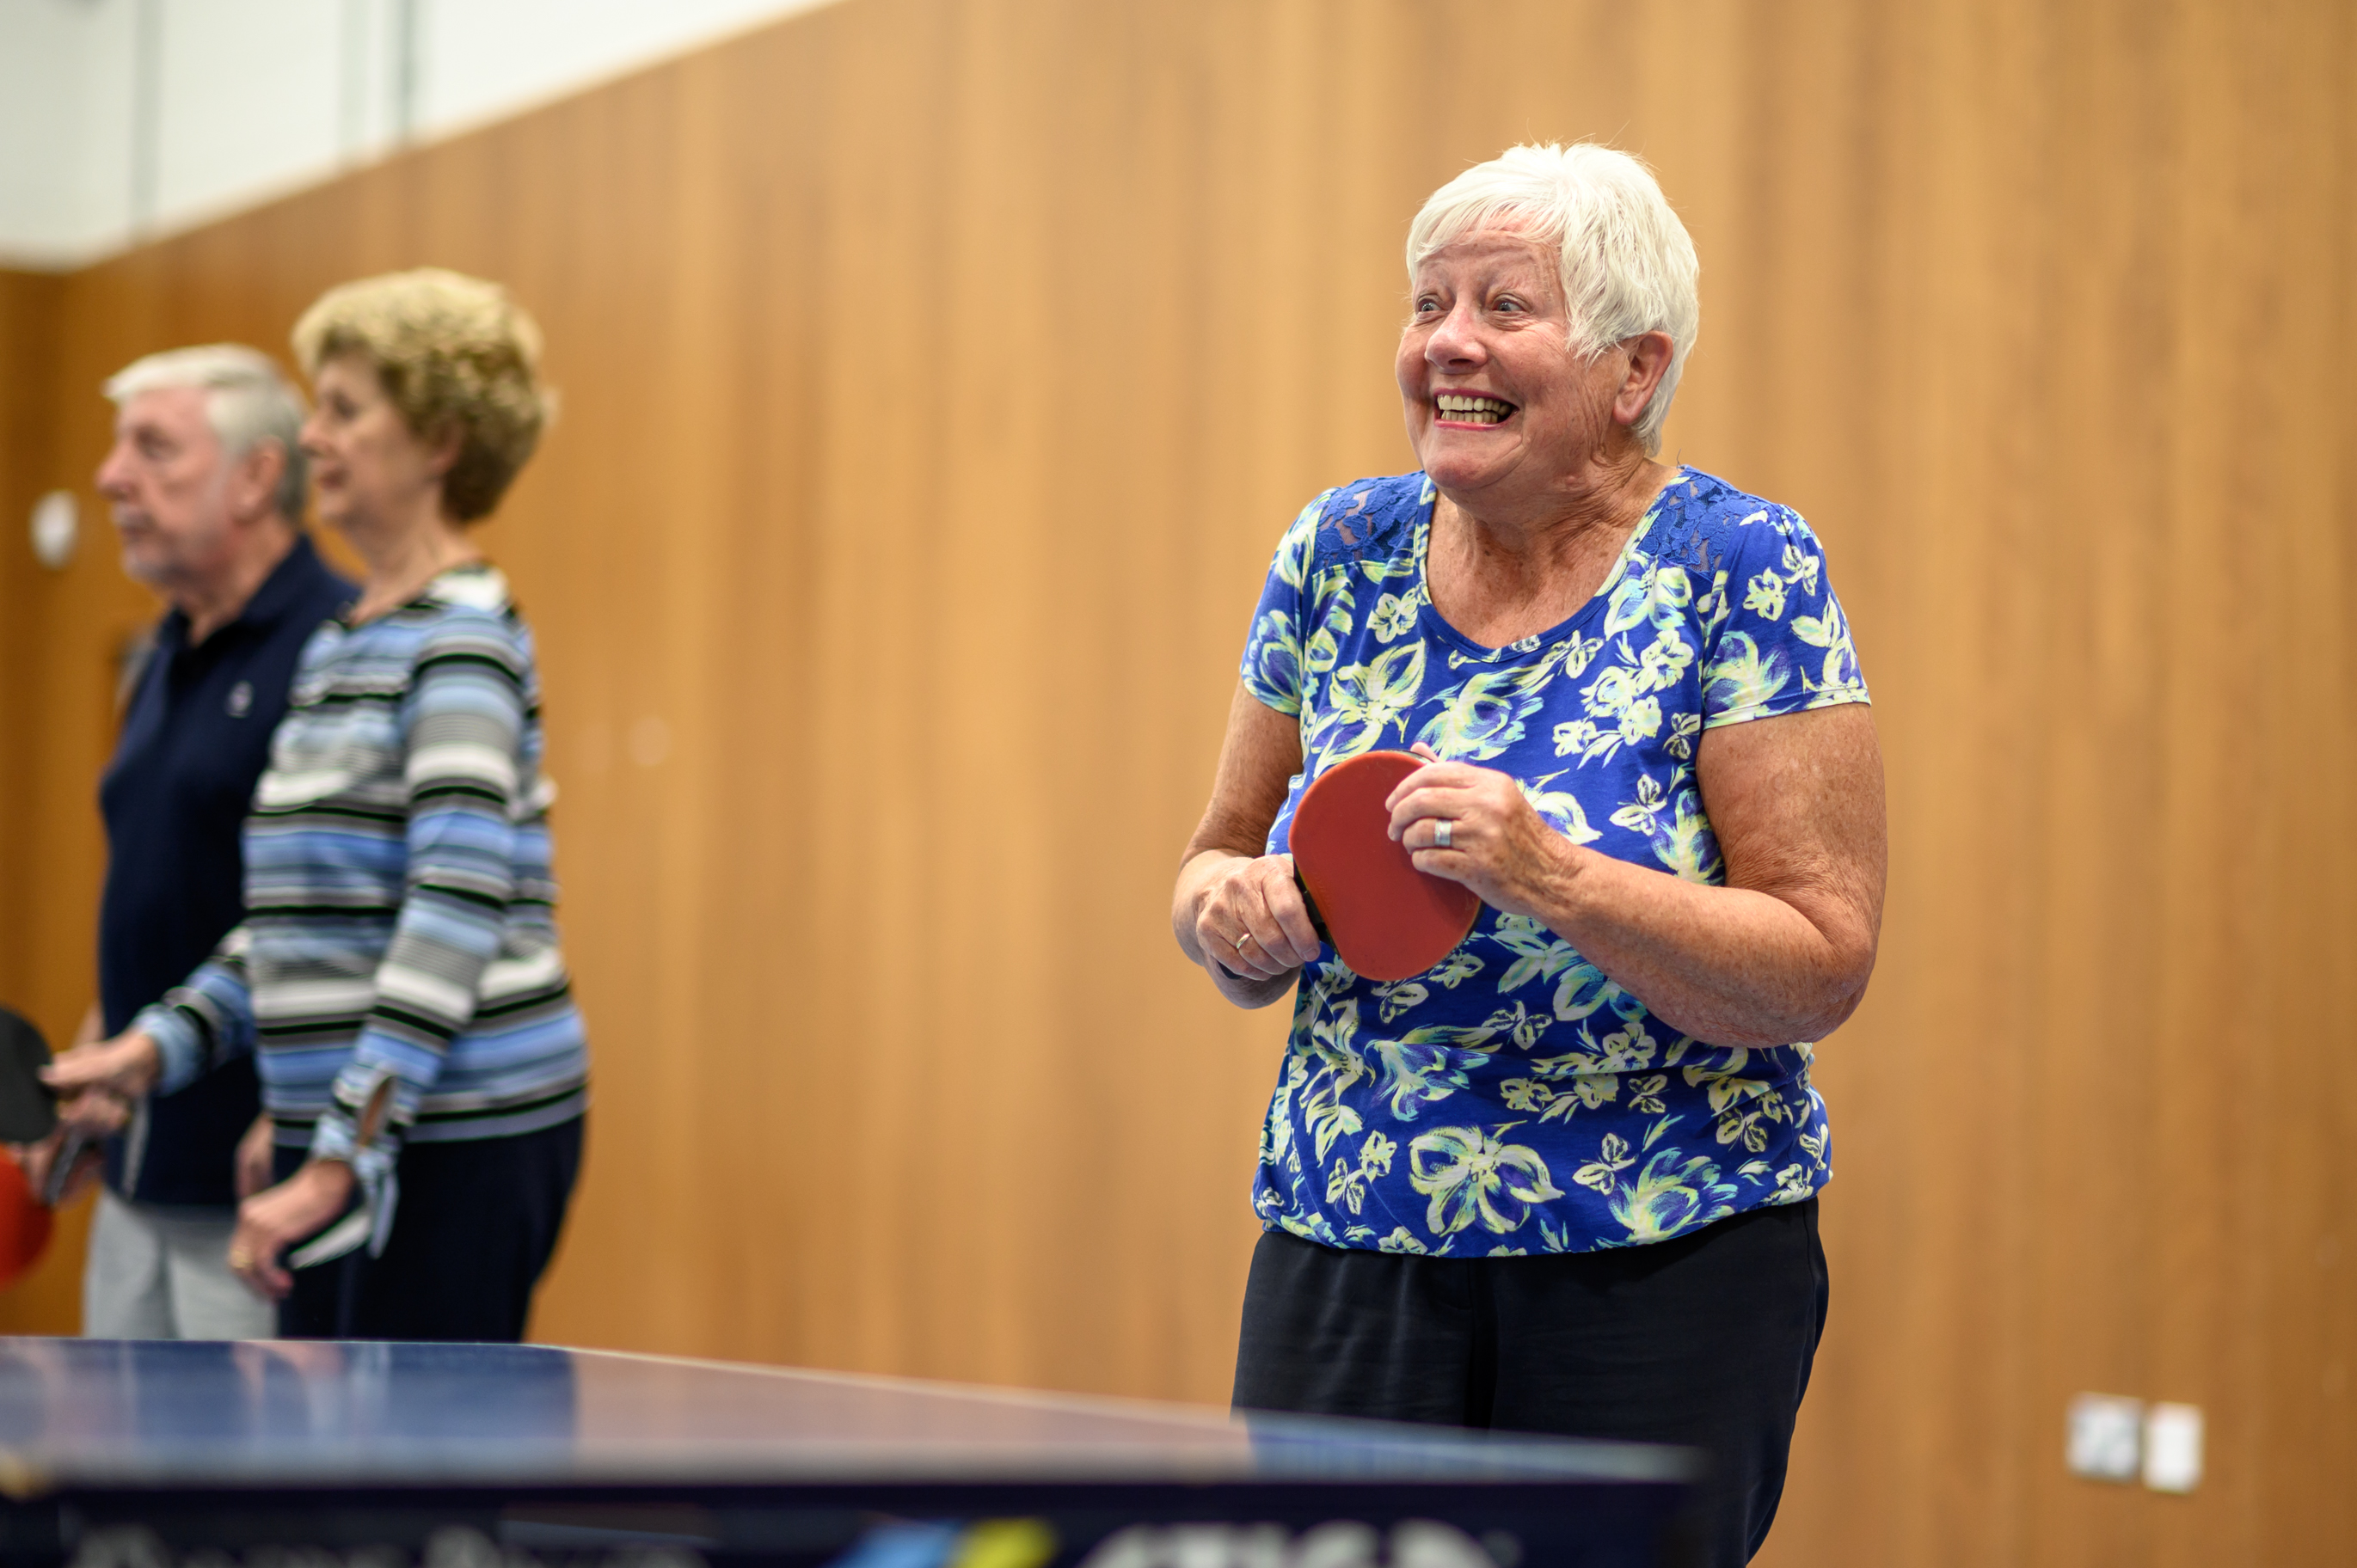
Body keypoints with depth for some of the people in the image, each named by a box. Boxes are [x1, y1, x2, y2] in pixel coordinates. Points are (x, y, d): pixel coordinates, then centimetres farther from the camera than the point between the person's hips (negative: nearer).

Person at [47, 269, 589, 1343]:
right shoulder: (334, 647, 17)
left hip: (462, 1139, -9)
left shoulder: (463, 637, -11)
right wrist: (163, 1041, 10)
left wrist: (341, 1160, -25)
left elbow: (455, 915, -21)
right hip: (339, 1132, 9)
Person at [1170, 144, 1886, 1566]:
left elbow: (1824, 968, -13)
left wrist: (1551, 877, -25)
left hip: (1664, 1286, -3)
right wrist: (1231, 913, -9)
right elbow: (1220, 856, 14)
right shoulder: (1343, 554, 5)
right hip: (1343, 1262, 3)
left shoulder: (1742, 569, -8)